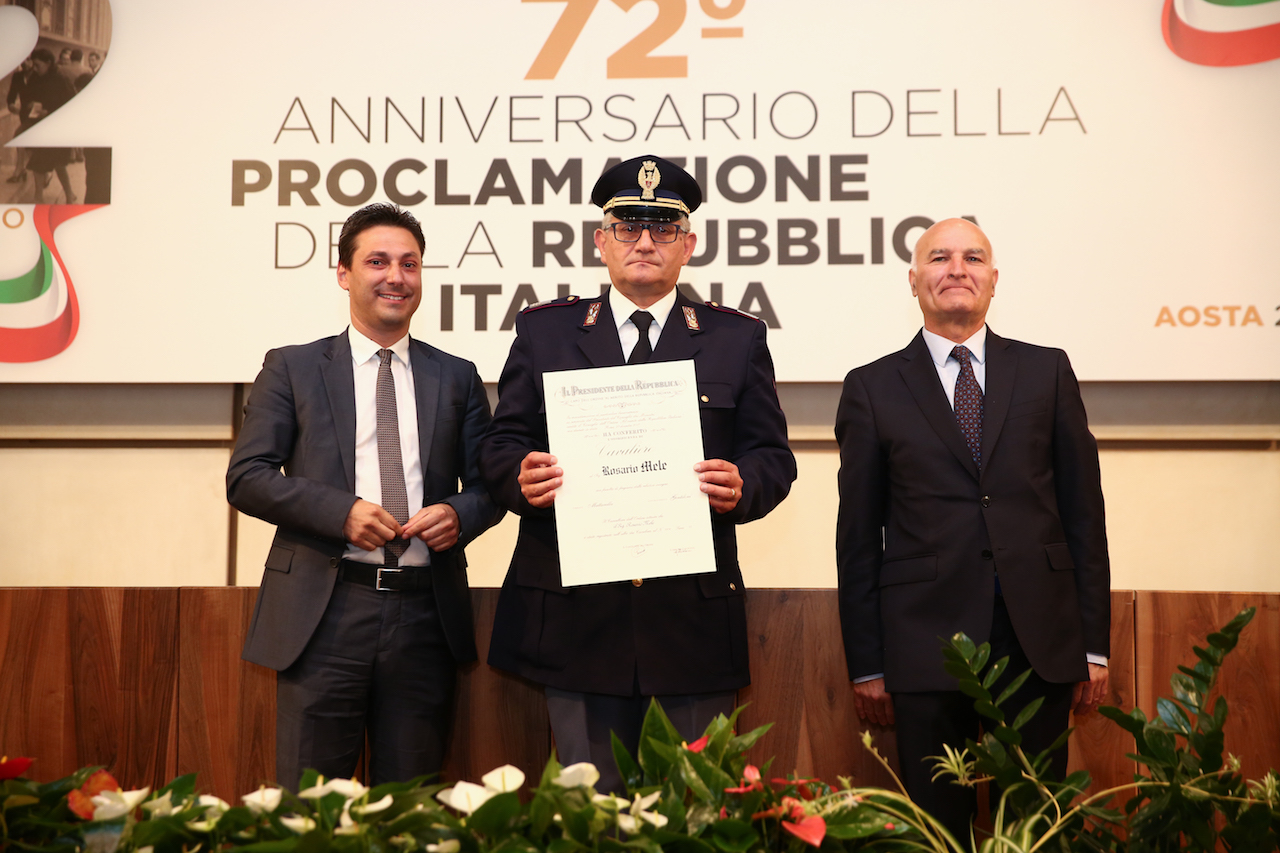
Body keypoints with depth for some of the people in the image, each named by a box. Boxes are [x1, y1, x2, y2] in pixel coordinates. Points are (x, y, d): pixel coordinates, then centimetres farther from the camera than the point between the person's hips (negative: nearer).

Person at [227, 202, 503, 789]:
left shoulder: (457, 378, 14)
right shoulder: (292, 368, 8)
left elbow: (490, 482, 14)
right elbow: (246, 477, 1)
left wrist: (459, 514, -9)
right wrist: (342, 511, -13)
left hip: (425, 614, 2)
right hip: (324, 612, -2)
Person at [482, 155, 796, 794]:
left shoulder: (737, 338, 9)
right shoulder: (544, 331, 10)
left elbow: (772, 455, 6)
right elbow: (502, 445, 8)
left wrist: (741, 487, -16)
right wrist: (522, 478, -15)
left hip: (697, 614, 0)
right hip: (576, 614, 0)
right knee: (590, 797, 10)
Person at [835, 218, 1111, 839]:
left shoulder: (1047, 371, 10)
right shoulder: (872, 388, 5)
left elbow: (1083, 509, 9)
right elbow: (858, 536, 5)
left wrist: (1095, 643, 5)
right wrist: (865, 665, 1)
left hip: (1040, 642, 2)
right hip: (926, 642, -1)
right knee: (937, 828, 5)